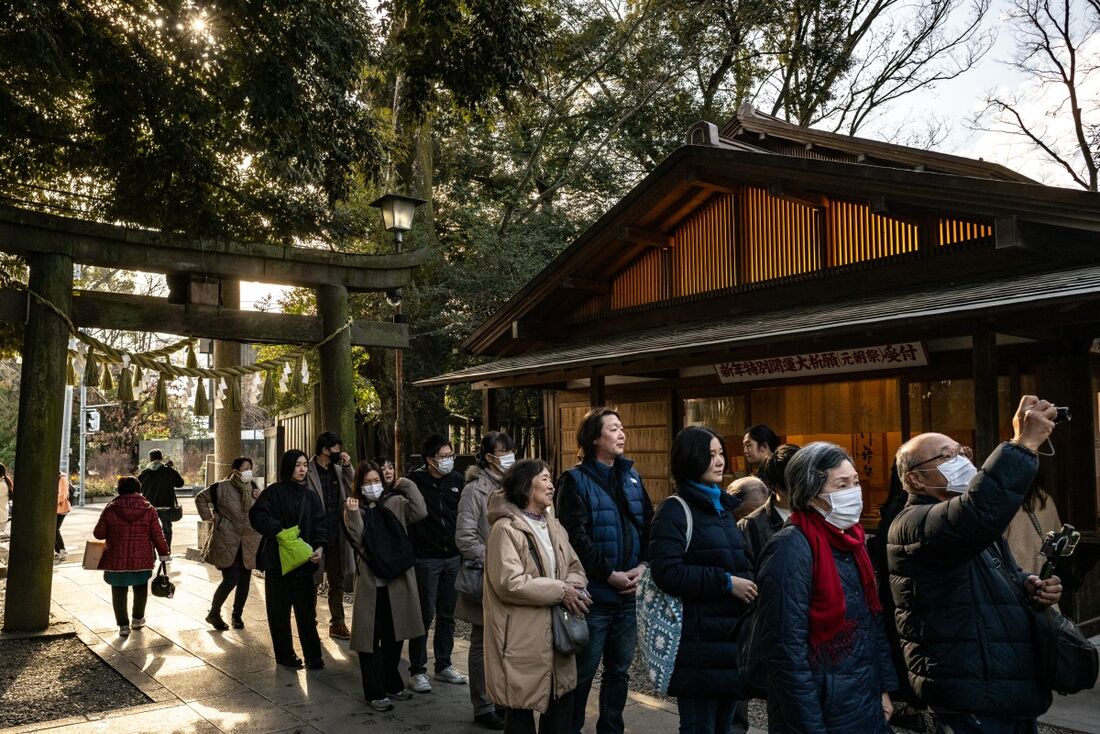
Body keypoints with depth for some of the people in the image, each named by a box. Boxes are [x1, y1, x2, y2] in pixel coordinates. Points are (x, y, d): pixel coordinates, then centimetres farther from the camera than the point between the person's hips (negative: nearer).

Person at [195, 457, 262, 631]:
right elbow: (200, 498, 5)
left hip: (249, 543, 5)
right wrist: (208, 517, -1)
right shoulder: (222, 487, -6)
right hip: (227, 542, -5)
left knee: (244, 581, 7)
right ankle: (214, 614, 13)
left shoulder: (253, 488, 9)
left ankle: (237, 615, 24)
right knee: (230, 580, -8)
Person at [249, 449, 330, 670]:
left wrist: (320, 546, -13)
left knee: (306, 609, 2)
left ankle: (313, 655, 9)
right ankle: (284, 655, 17)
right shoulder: (274, 492, -2)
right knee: (280, 609, 5)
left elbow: (320, 523, 3)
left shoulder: (311, 496, 9)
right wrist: (278, 530, -21)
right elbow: (256, 515, -11)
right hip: (277, 558, -2)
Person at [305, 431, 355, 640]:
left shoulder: (338, 469, 8)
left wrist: (348, 467, -8)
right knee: (312, 583, 8)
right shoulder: (308, 472, -12)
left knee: (337, 583, 13)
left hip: (336, 538, 6)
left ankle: (337, 623, 22)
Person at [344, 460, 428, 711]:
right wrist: (354, 514, -23)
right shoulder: (354, 507, 0)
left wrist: (407, 485, -11)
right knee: (370, 637, 4)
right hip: (370, 581, -2)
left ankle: (392, 683, 32)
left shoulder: (396, 502, 1)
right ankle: (375, 692, 15)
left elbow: (420, 512, -15)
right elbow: (357, 542, -12)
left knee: (394, 635, 15)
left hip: (397, 579, 2)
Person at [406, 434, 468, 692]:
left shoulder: (457, 480, 4)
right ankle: (417, 671, 14)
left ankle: (444, 665, 26)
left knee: (447, 615, 13)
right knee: (425, 615, 2)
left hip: (453, 558, 5)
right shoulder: (415, 482, -10)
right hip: (426, 560, -5)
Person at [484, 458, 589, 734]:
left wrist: (574, 586, -9)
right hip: (522, 637, -8)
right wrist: (560, 591, -19)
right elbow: (509, 583, -23)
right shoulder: (506, 529, -15)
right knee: (522, 705, 6)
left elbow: (574, 566, 15)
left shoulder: (554, 526, 13)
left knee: (563, 698, 13)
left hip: (555, 629, 8)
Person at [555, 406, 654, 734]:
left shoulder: (631, 476, 10)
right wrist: (609, 575, -16)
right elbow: (575, 536, -16)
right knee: (583, 672, 6)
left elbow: (649, 523, 8)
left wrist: (644, 566, -6)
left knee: (620, 669, 16)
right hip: (594, 593, -6)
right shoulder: (576, 480, -9)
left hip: (629, 592, 6)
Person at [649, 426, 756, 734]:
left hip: (732, 631, 8)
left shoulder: (724, 507, 15)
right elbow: (667, 572, -21)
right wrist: (725, 582, -20)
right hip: (698, 638, -8)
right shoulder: (676, 510, -10)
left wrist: (746, 584, 7)